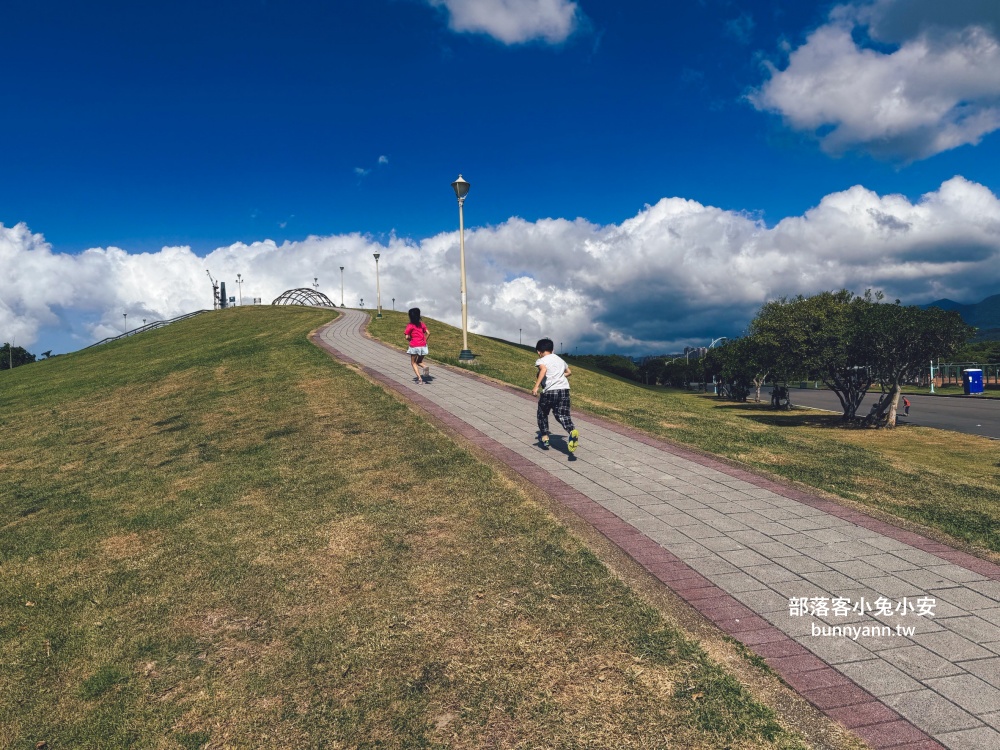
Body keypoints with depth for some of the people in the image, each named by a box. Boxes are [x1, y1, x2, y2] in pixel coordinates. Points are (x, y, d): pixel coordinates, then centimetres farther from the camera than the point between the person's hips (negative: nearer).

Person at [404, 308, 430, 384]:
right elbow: (428, 333, 1)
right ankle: (425, 368, -12)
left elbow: (406, 337, -10)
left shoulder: (410, 326, -5)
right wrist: (424, 341, 11)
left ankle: (419, 379, -4)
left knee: (413, 363, 11)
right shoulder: (422, 324, 6)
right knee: (419, 362, 21)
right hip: (423, 346, 4)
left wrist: (410, 340, 9)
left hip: (414, 346, -4)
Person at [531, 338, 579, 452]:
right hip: (564, 389, 4)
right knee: (562, 415, 0)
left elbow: (543, 369, -21)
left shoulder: (541, 360, 2)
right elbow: (569, 372, 32)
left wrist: (536, 386, -26)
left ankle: (544, 438, 25)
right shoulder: (560, 359, 20)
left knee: (542, 414, 20)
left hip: (549, 391, -4)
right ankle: (572, 431, -30)